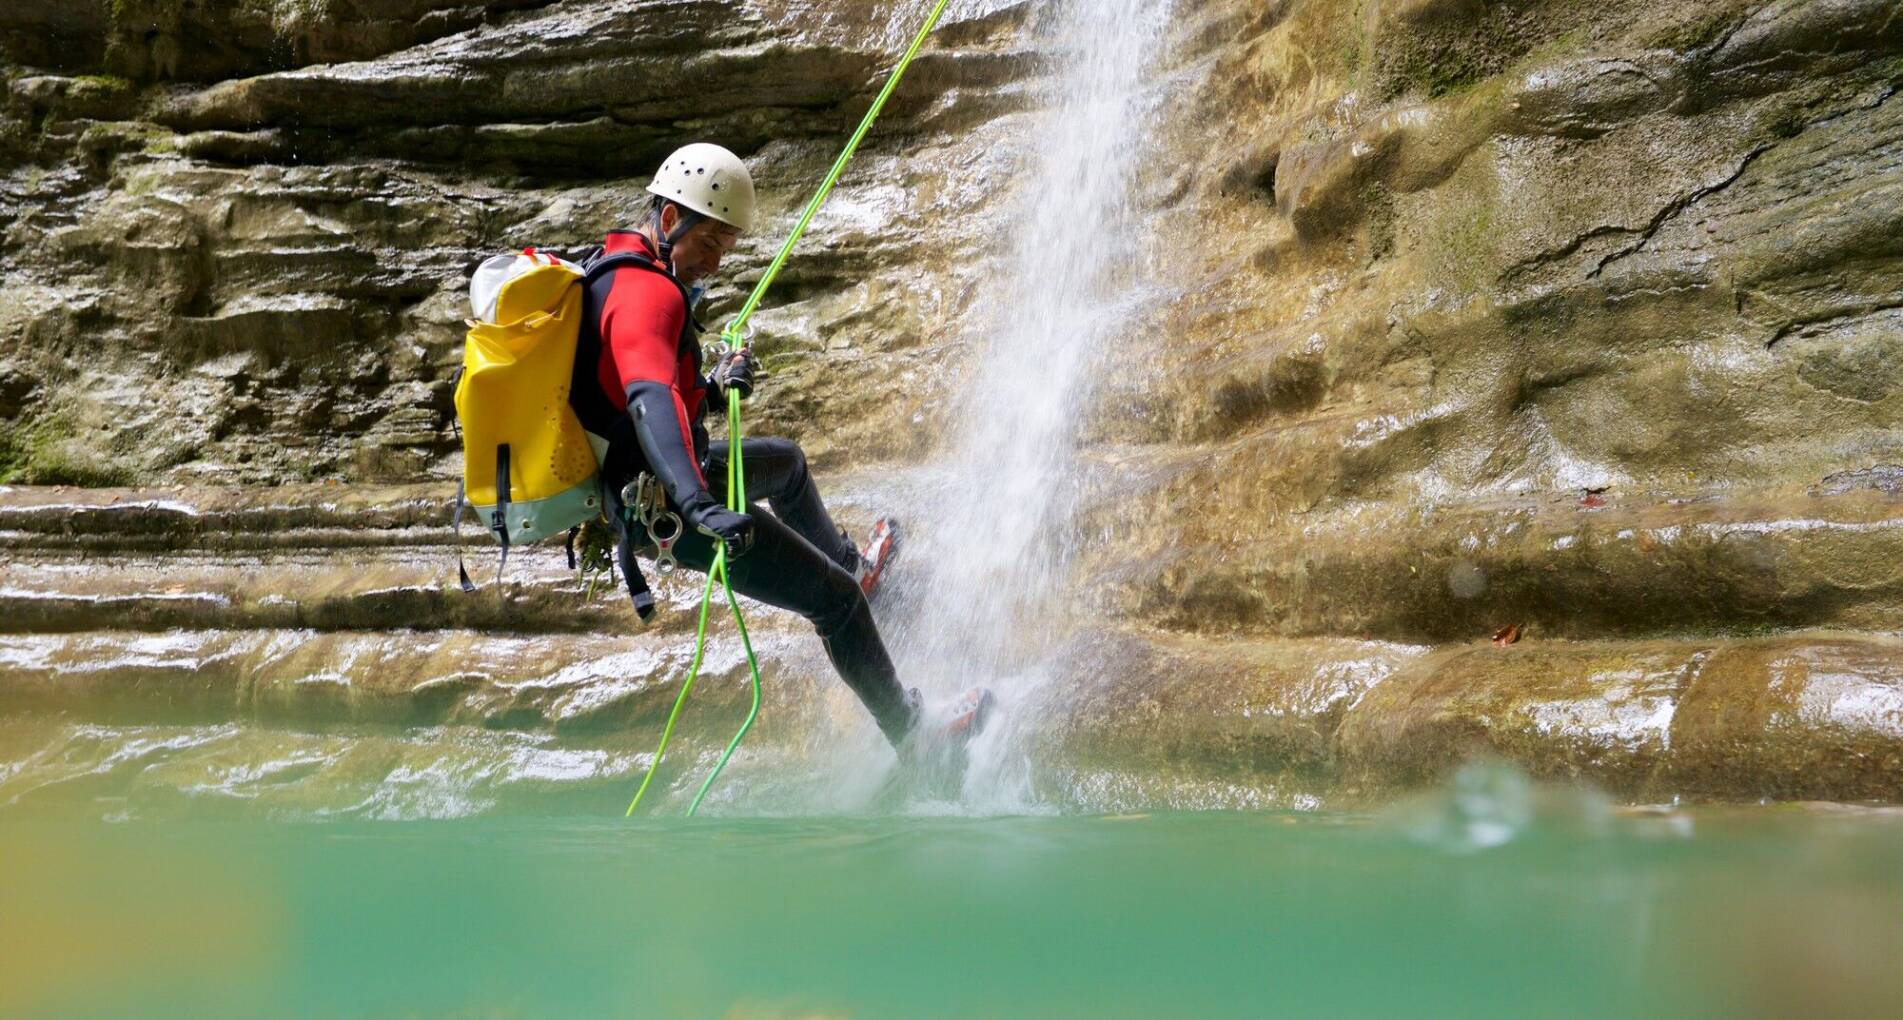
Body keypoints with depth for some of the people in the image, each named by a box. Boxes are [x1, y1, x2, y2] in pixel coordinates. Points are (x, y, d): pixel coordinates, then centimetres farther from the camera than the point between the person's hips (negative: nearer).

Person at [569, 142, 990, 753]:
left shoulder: (609, 273, 6)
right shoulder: (649, 291, -27)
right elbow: (650, 398, -45)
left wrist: (712, 389, -3)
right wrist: (699, 506, -58)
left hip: (661, 486, 11)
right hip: (669, 507, -10)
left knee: (786, 460, 34)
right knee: (836, 600, 0)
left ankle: (849, 564, 58)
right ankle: (909, 733, 15)